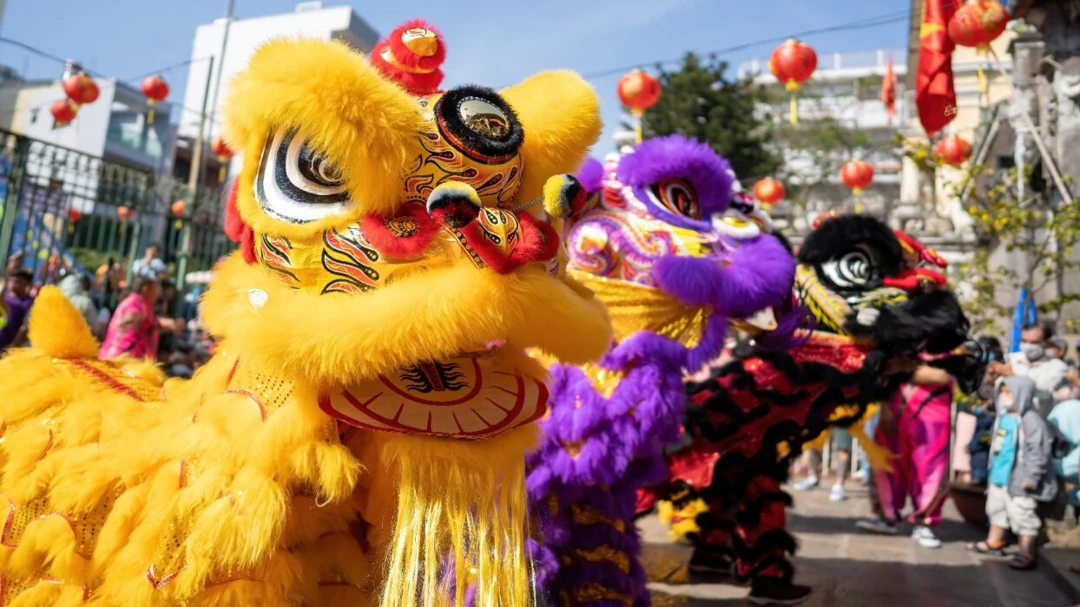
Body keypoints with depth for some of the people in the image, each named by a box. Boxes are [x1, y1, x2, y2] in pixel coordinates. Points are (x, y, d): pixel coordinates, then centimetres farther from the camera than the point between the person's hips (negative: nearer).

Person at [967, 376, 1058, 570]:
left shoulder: (1031, 420, -20)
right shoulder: (1003, 417, 8)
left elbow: (1039, 451, -22)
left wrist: (1031, 477, -24)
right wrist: (993, 470, 24)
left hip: (1019, 480, -10)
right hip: (999, 476, 10)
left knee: (1023, 516, -3)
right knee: (996, 509, 22)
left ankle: (1027, 555, 8)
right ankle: (993, 543, 39)